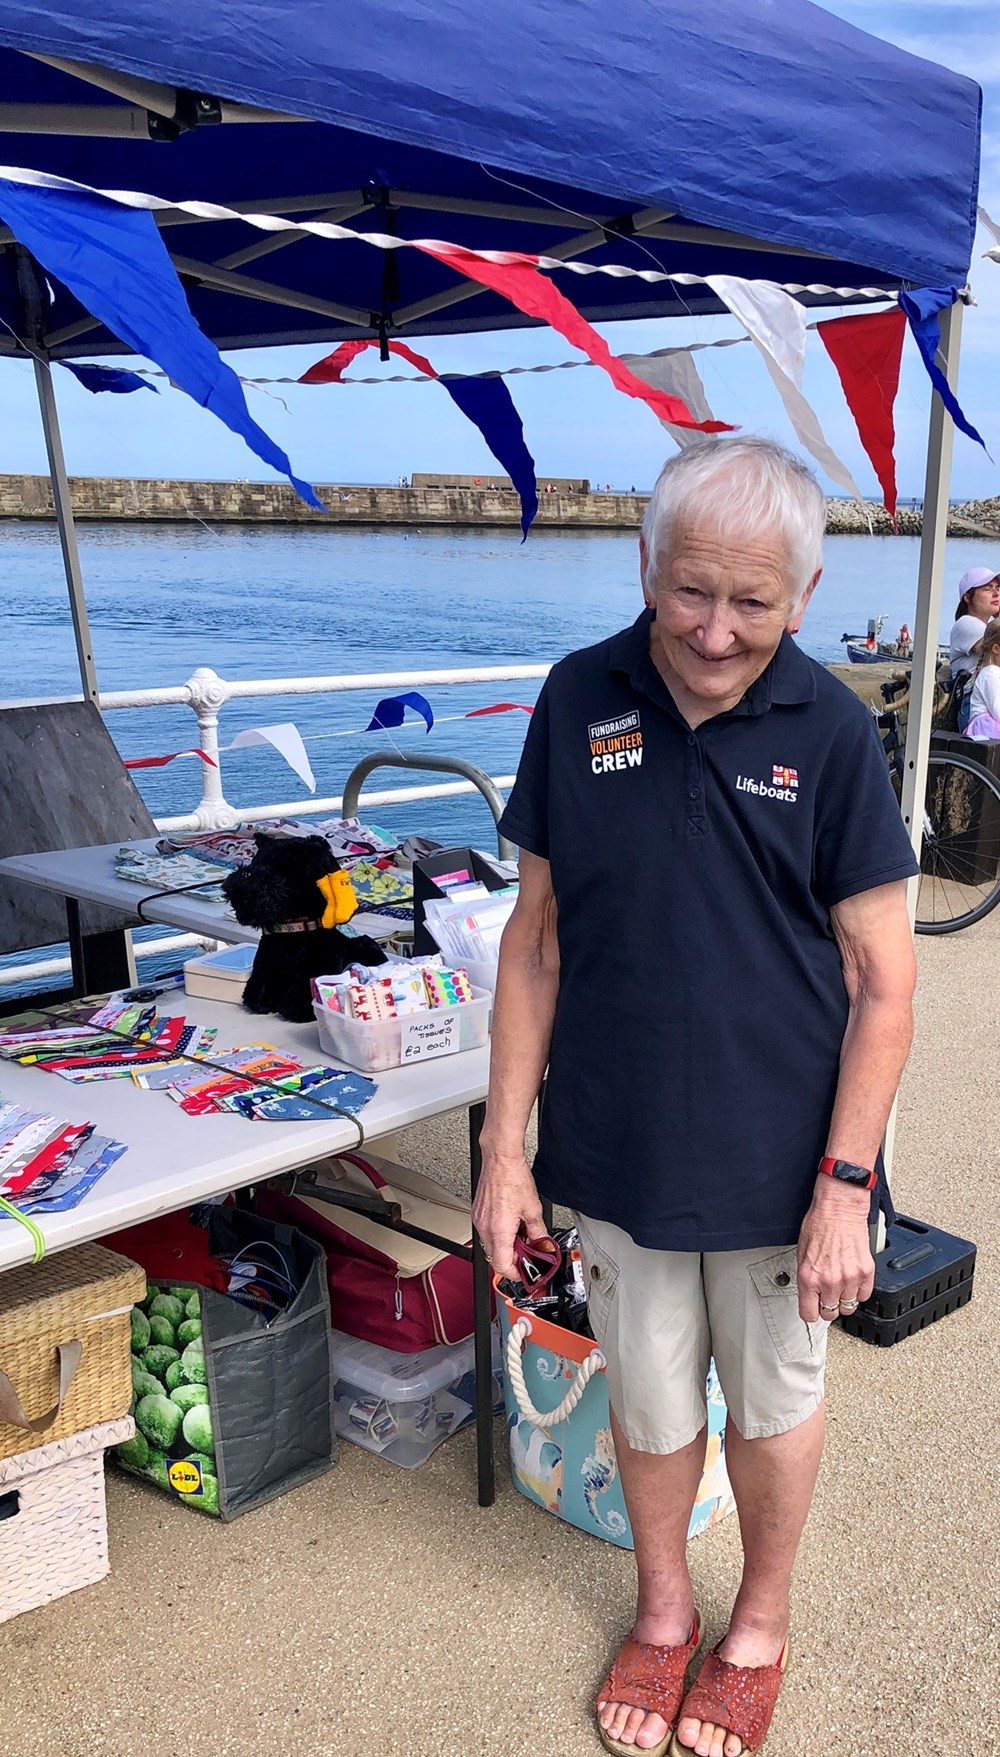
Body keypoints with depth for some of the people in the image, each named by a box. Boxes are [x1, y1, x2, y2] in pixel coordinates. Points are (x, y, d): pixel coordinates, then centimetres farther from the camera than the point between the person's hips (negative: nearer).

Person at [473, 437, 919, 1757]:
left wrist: (844, 1182, -12)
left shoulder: (828, 730, -11)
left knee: (773, 1401, 19)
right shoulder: (580, 701, -6)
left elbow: (882, 980, -8)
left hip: (776, 1157, -1)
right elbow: (538, 938, -1)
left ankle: (761, 1626, 46)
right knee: (648, 1399, 20)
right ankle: (663, 1607, 48)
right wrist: (505, 1148, -2)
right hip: (619, 1153, 2)